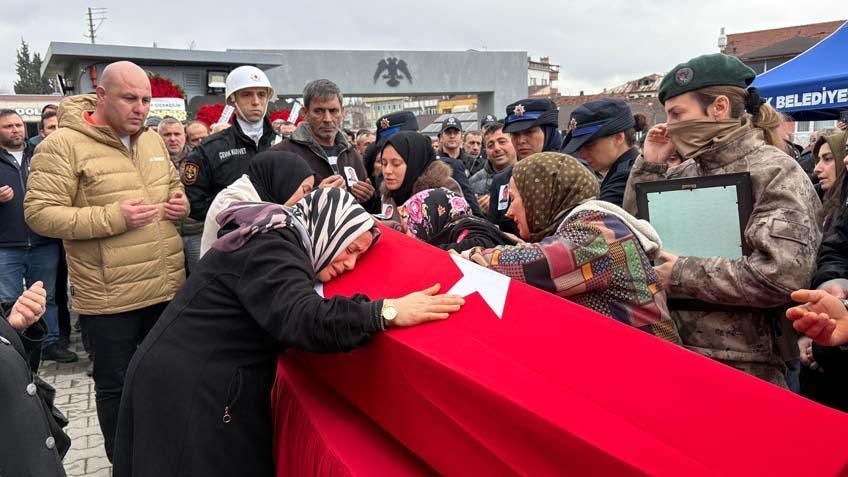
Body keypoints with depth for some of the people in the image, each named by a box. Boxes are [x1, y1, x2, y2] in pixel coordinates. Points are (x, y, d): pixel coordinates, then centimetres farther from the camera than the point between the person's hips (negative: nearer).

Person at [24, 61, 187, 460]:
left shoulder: (153, 140, 9)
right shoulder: (63, 144, -12)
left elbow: (174, 185, 24)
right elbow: (39, 213, -16)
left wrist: (180, 202, 0)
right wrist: (113, 217, -23)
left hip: (167, 287, 6)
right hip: (108, 296, -6)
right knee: (116, 385, 10)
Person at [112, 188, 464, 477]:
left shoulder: (276, 241, 11)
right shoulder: (270, 248, -20)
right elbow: (300, 320, -34)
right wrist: (385, 312, -39)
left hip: (201, 386, 10)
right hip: (189, 392, -10)